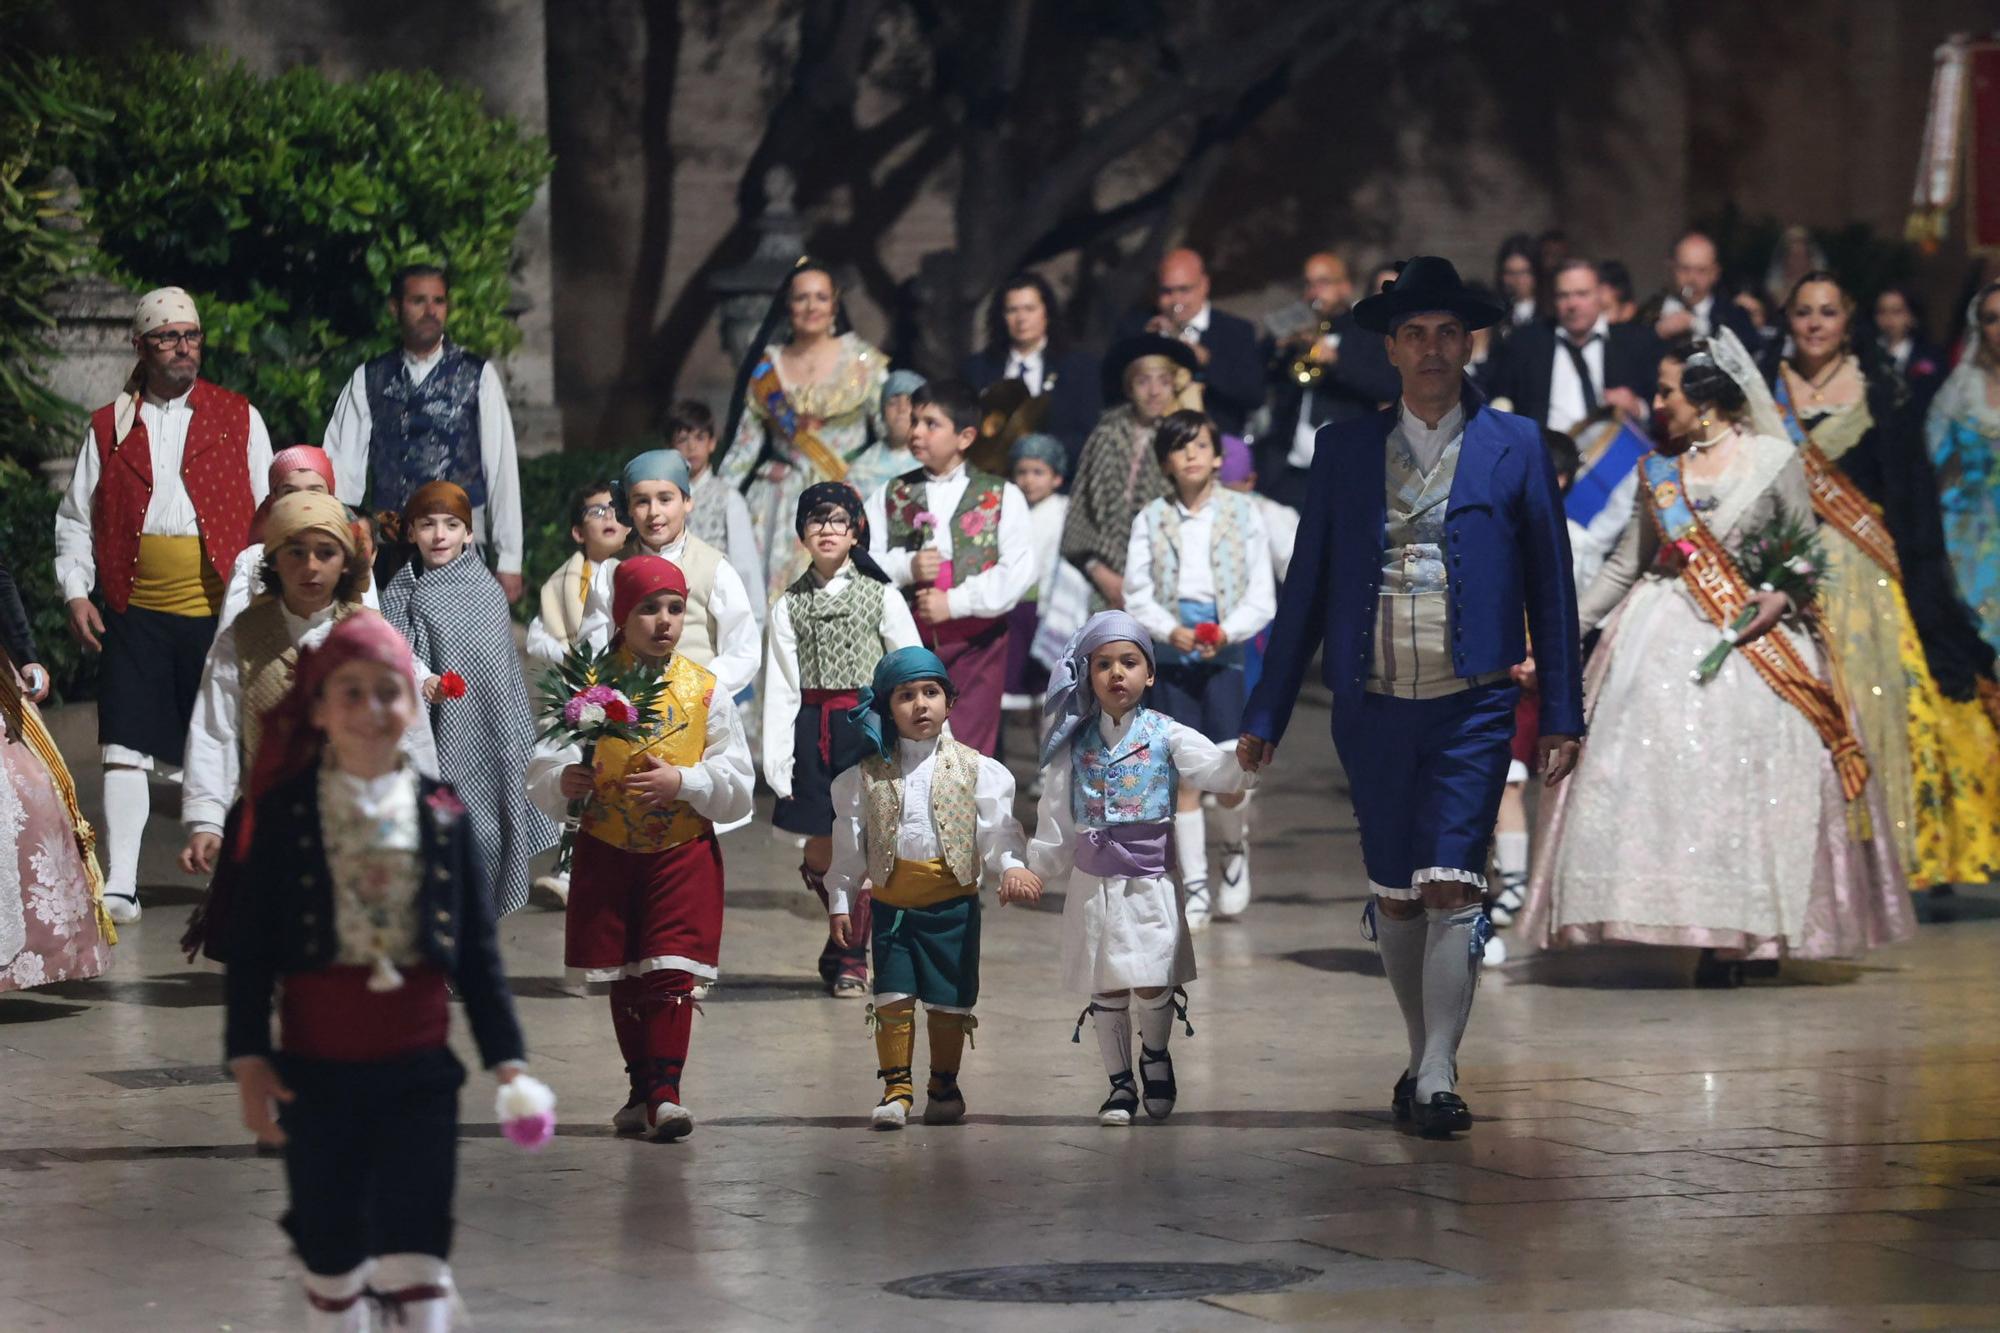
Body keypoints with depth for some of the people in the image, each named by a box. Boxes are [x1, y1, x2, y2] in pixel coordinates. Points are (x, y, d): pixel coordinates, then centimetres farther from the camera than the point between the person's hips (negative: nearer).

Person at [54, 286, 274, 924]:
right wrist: (76, 591, -1)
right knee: (125, 746, -6)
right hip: (136, 613, 0)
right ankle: (119, 887, -4)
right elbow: (76, 519, 12)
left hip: (220, 610, 0)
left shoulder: (238, 418, 8)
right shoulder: (109, 427, 10)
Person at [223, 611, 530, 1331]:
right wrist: (248, 1061, -6)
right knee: (330, 1247, 7)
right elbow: (250, 945, 0)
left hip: (418, 1066, 0)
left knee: (414, 1252, -4)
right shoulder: (285, 811, -1)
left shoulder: (443, 814, 3)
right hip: (316, 1068, 0)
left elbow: (479, 949, 6)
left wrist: (506, 1057, 2)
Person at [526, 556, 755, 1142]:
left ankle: (664, 1092, -9)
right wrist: (563, 780, -24)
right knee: (622, 980, 9)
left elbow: (737, 785, -1)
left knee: (671, 972, -10)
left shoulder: (705, 692, 0)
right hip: (606, 853, 1)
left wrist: (683, 782, -18)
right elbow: (542, 769, -2)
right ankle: (641, 1088, 21)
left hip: (683, 853, -1)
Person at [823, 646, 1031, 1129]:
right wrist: (840, 900, 5)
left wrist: (1010, 868, -18)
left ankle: (944, 1085, 19)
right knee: (893, 998, -2)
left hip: (953, 902, -1)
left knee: (948, 1001, 5)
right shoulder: (868, 775, 4)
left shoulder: (974, 769, 2)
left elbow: (996, 829, -1)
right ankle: (896, 1087, 6)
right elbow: (849, 843, 8)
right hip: (892, 903, 1)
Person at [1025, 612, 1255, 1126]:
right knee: (1106, 989, 6)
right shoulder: (1075, 744, 6)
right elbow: (1056, 815, 12)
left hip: (1150, 883, -2)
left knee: (1152, 987, -9)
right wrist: (1038, 869, 9)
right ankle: (1120, 1084, 20)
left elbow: (1220, 770, -14)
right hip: (1095, 883, 2)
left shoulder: (1166, 736, -1)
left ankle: (1155, 1054, 21)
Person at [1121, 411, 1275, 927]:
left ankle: (1234, 849, 18)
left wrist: (1227, 631, -15)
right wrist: (1170, 630, -15)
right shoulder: (1151, 520, 6)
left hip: (1225, 652, -1)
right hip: (1170, 653, 1)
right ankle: (1195, 887, 8)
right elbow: (1136, 594, 3)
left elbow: (1262, 598, 2)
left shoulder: (1243, 514, 4)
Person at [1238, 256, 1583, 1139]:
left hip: (1472, 707, -3)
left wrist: (1563, 717, 4)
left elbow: (1550, 585, 7)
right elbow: (1306, 588, 12)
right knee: (1394, 897, 8)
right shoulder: (1345, 451, 10)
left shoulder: (1514, 447, 5)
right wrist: (1266, 712, 9)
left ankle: (1439, 1080, -13)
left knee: (1451, 886, -13)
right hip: (1373, 709, 3)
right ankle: (1423, 1055, 24)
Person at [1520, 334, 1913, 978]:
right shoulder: (1658, 470, 10)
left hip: (1751, 635, -3)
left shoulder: (1774, 460, -1)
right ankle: (1709, 942, -3)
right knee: (1658, 773, -7)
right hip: (1664, 638, 3)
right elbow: (1625, 565, 14)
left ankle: (1741, 935, 0)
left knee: (1744, 781, -7)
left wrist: (1782, 599, -16)